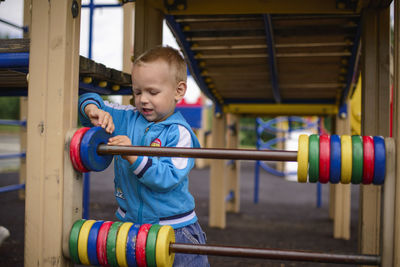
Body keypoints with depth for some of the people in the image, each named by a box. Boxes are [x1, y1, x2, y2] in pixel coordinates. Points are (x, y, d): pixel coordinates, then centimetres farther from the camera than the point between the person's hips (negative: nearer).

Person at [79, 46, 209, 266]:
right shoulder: (126, 118, 3)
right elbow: (89, 102, 6)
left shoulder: (178, 132, -13)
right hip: (129, 224, 5)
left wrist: (133, 157, -34)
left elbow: (169, 177, -24)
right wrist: (94, 110, -17)